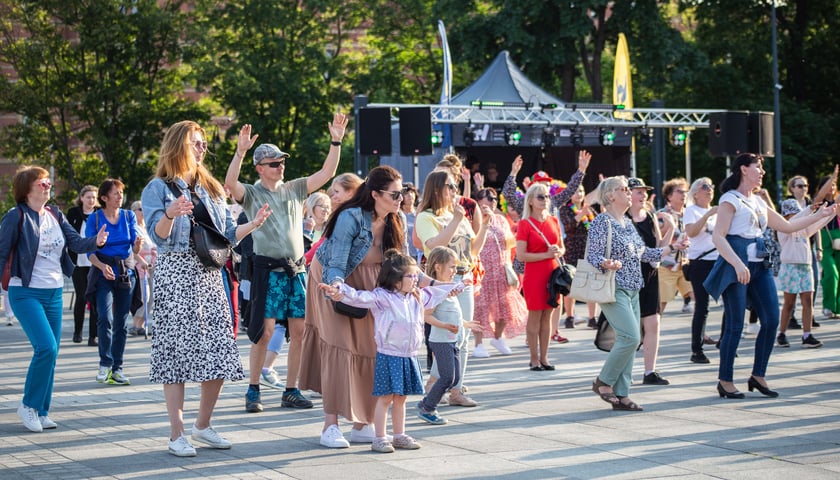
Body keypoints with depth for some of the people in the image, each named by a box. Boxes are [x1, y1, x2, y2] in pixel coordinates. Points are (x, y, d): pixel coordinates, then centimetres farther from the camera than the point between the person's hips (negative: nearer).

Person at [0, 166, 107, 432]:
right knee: (46, 348, -18)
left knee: (51, 353, 6)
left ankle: (42, 411, 16)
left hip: (54, 293, 6)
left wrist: (95, 241, -21)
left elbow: (76, 242, -1)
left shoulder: (55, 215, 8)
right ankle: (29, 405, 0)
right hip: (26, 293, -6)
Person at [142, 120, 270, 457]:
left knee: (219, 352, 2)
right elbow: (158, 235, -11)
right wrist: (170, 215, -31)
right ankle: (177, 433, 0)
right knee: (177, 349, -6)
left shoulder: (212, 189, 18)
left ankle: (203, 425, 17)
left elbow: (226, 235, 15)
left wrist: (253, 224, -2)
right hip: (175, 274, -6)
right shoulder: (159, 188, -1)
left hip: (210, 274, 6)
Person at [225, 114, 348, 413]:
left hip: (296, 269, 5)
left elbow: (327, 173, 8)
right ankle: (253, 390, 3)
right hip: (268, 269, -4)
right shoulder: (251, 193, 1)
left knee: (299, 331, 2)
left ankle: (291, 391, 10)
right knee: (265, 331, -7)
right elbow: (230, 183, -20)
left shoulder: (294, 189, 13)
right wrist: (240, 151, -31)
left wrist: (336, 142, -3)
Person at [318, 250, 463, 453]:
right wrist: (339, 291, -40)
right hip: (388, 356, -7)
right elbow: (360, 297, -24)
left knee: (400, 398, 14)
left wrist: (457, 286, 41)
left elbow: (435, 294, 30)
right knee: (385, 397, -3)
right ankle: (380, 438, 2)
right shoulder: (382, 297, -11)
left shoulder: (417, 297, 13)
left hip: (408, 357, 7)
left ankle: (399, 435, 23)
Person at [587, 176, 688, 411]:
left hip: (632, 290, 9)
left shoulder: (628, 223, 16)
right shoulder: (602, 222, -10)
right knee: (631, 337, -17)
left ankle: (621, 395, 8)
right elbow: (593, 255, -16)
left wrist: (673, 248, 21)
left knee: (629, 341, 4)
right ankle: (603, 382, -2)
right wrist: (607, 264, -36)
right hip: (614, 289, -9)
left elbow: (644, 252, 21)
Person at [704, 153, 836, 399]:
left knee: (771, 320, 0)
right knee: (735, 325, -7)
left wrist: (819, 215, 26)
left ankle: (758, 376, 11)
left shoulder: (758, 202, 20)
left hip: (759, 266, 8)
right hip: (736, 265, -8)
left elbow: (787, 226, 27)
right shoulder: (730, 199, -4)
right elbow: (718, 236, -14)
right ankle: (725, 381, 3)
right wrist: (738, 264, -25)